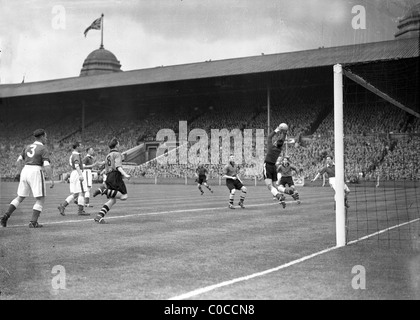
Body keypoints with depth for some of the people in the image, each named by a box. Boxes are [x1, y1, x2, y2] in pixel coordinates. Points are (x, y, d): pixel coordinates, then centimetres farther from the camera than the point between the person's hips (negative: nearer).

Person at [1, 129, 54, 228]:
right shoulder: (43, 148, -3)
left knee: (20, 198, 18)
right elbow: (47, 166, -13)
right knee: (40, 199, 2)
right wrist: (52, 179, -10)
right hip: (36, 173, -6)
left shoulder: (27, 147, 16)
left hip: (25, 171, 6)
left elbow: (18, 161, 14)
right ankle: (33, 222, -6)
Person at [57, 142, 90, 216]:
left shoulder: (73, 154, 19)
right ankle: (81, 210, -2)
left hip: (73, 173, 10)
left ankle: (62, 205, 3)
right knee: (81, 192, -4)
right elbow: (77, 165, -26)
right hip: (77, 174, -10)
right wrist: (80, 175, -36)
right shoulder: (76, 155, -12)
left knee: (75, 194, 10)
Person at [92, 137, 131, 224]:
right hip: (116, 176, -8)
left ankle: (99, 216, -9)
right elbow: (118, 166, -15)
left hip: (108, 178, 8)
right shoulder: (117, 154, 2)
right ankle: (104, 190, -20)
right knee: (124, 196, -10)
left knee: (112, 200, 5)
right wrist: (125, 175, -26)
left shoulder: (107, 156, 26)